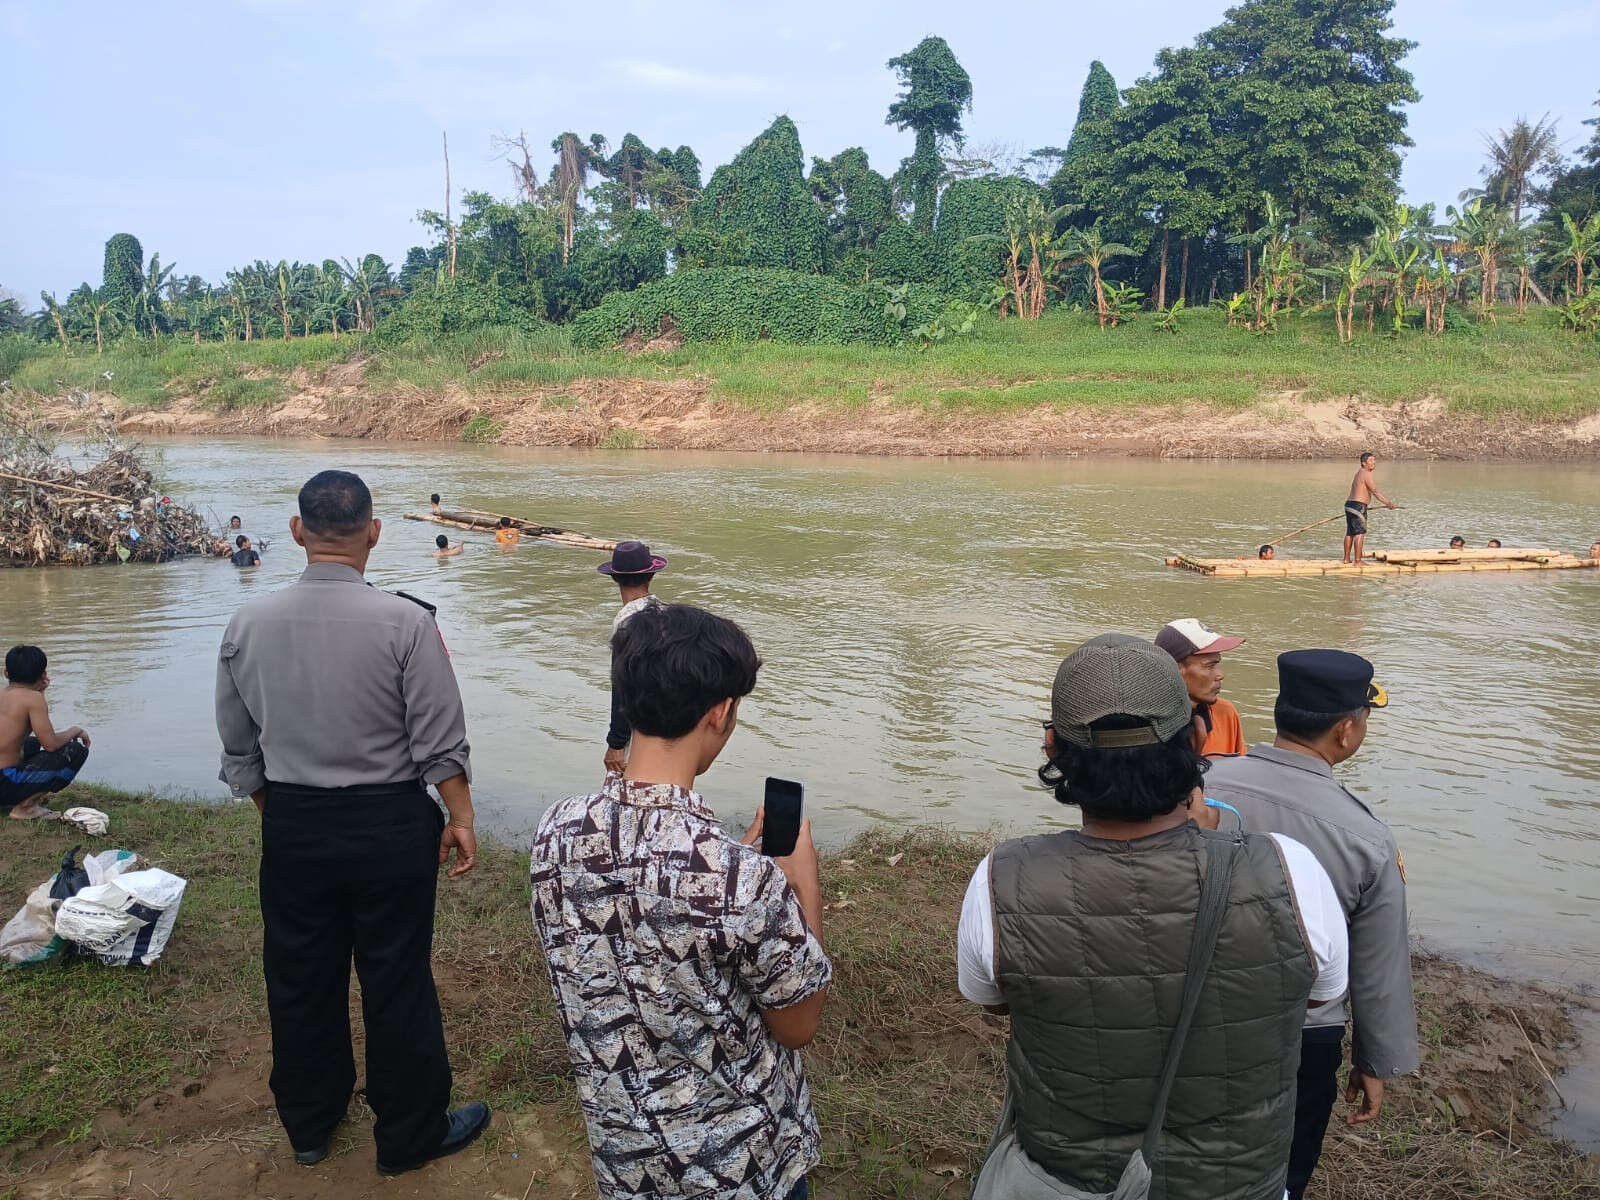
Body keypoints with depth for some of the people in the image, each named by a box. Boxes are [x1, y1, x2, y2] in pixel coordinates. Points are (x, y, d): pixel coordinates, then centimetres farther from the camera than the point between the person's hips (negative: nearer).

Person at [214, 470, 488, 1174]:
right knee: (396, 983, 10)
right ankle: (409, 1136, 28)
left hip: (291, 828, 4)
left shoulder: (247, 624, -4)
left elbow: (239, 748, 5)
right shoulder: (406, 622, -17)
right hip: (389, 826, -4)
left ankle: (308, 1128, 40)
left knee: (300, 981, 19)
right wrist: (460, 818, 0)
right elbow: (440, 742, -13)